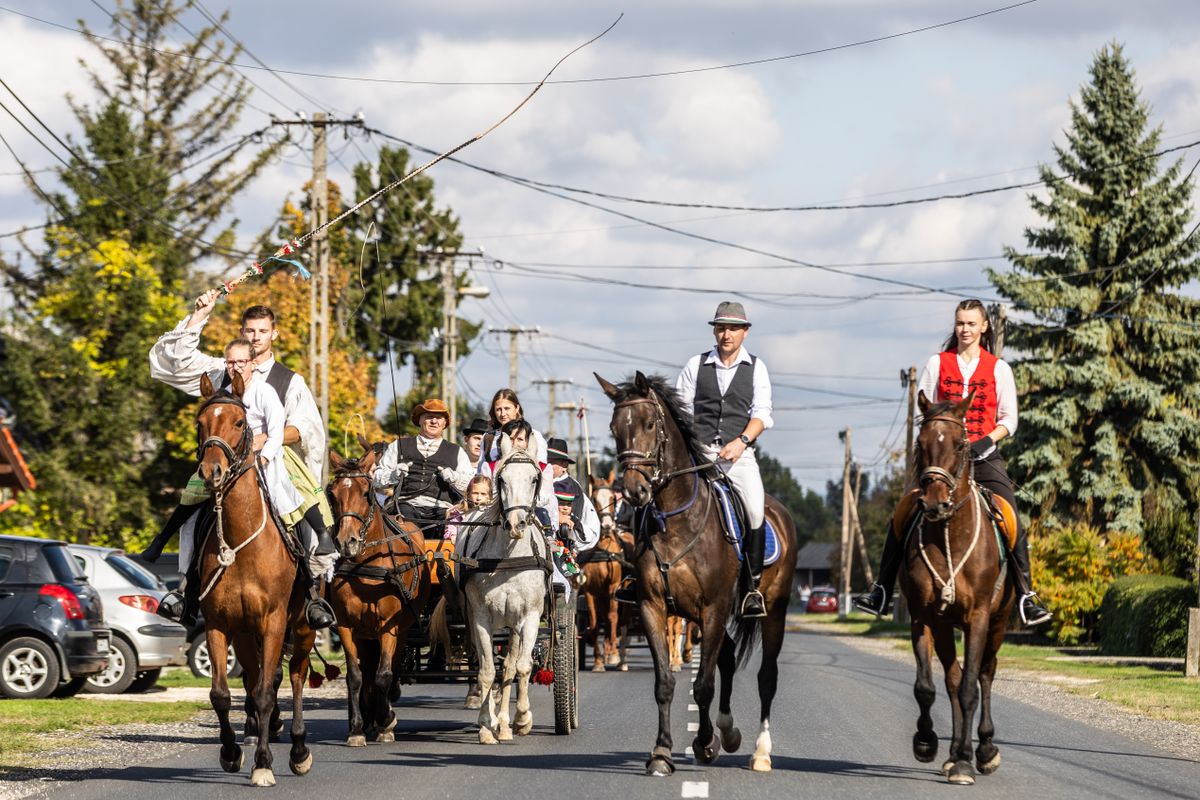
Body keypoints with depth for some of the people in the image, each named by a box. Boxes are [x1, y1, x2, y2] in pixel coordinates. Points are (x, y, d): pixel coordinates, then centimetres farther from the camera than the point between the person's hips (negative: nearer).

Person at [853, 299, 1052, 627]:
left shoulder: (999, 369, 6)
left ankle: (1026, 596, -7)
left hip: (984, 456, -1)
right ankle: (881, 590, 1)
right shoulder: (938, 364, 7)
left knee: (1012, 523, -13)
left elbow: (1009, 419, 6)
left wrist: (987, 441, -11)